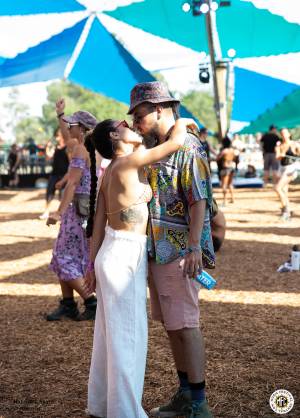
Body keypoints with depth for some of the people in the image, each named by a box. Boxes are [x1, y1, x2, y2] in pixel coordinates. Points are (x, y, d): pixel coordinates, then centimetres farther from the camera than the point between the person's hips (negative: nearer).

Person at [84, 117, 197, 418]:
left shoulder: (109, 171, 10)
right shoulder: (128, 163, -15)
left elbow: (98, 220, 11)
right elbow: (175, 142, -16)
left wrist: (93, 263, 15)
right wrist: (182, 122, 5)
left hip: (110, 254, 9)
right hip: (125, 257, -9)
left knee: (110, 334, 17)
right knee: (128, 336, 0)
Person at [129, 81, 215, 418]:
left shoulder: (188, 148, -13)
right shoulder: (153, 149, 13)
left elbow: (199, 201, -18)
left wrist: (195, 247, -23)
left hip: (179, 252, -9)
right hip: (157, 251, 9)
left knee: (185, 325, -4)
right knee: (170, 325, 14)